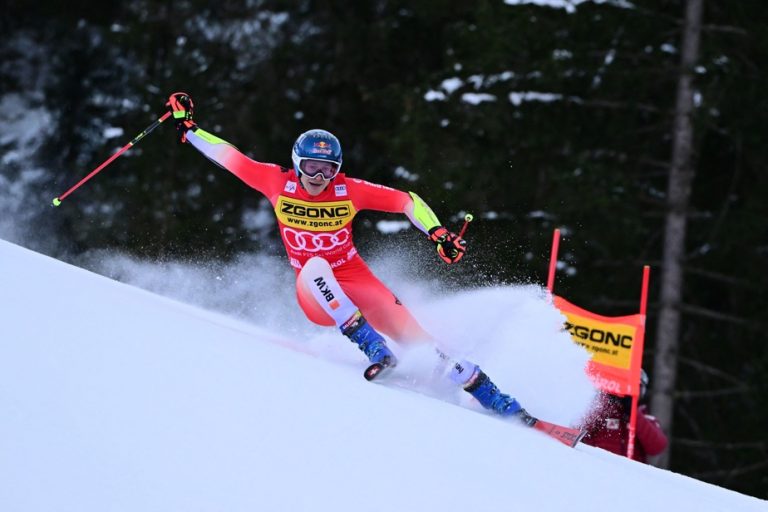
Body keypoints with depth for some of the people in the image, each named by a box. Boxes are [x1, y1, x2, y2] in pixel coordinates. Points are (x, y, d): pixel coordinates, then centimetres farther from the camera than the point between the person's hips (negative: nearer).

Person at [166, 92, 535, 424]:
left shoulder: (349, 190, -11)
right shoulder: (278, 183, -9)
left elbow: (406, 201, -8)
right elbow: (229, 156, -3)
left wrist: (437, 233, -21)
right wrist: (188, 128, -5)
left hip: (358, 282, 0)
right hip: (315, 297, 0)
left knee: (412, 336, -14)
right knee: (315, 268, -36)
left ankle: (496, 400, -9)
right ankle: (371, 347, -38)